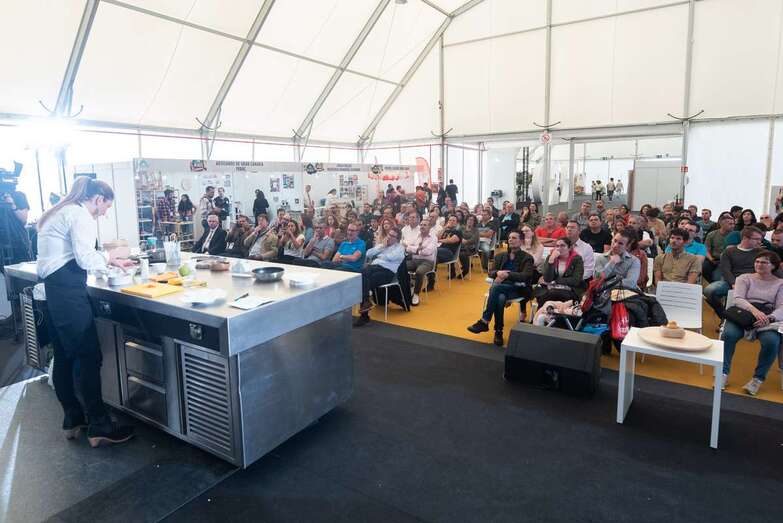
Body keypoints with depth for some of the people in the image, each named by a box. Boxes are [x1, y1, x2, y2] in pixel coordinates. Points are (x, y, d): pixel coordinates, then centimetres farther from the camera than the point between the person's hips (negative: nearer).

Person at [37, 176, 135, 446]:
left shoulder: (61, 211, 22)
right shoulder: (81, 215, -9)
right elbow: (85, 259, -17)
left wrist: (111, 260, 20)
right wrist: (112, 256, 0)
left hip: (52, 290, 11)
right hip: (68, 292, -11)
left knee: (64, 356, 15)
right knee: (89, 357, -6)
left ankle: (72, 419, 26)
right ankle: (99, 427, 0)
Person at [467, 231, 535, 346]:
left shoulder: (527, 258, 6)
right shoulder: (500, 256, 21)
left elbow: (526, 276, -10)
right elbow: (490, 273, 12)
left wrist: (507, 275, -20)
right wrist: (498, 273, -13)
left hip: (518, 288, -4)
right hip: (501, 286, 4)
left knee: (495, 287, -35)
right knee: (500, 298, -34)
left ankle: (484, 322, -30)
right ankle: (498, 332, -27)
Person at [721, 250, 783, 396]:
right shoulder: (744, 278, 15)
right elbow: (738, 299, -1)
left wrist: (769, 318, -21)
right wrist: (754, 310, -22)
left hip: (768, 318, 0)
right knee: (729, 334, -32)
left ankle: (758, 378, -15)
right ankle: (723, 373, -21)